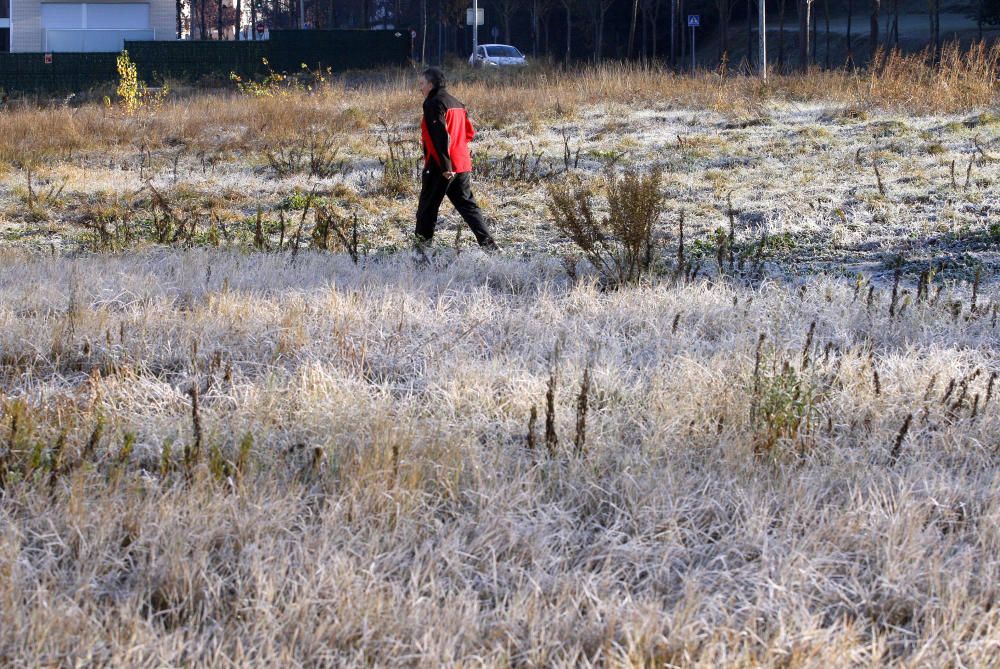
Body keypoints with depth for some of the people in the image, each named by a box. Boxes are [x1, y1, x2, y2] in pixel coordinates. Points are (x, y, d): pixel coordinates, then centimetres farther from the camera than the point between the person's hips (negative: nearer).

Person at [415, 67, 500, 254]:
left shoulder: (434, 104, -12)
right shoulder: (456, 103, 15)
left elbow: (440, 135, -20)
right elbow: (469, 132, 19)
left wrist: (445, 165, -22)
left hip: (440, 168, -8)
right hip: (462, 164, 8)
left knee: (427, 206, 4)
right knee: (467, 205, 8)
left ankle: (423, 243, 8)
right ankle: (488, 244, -1)